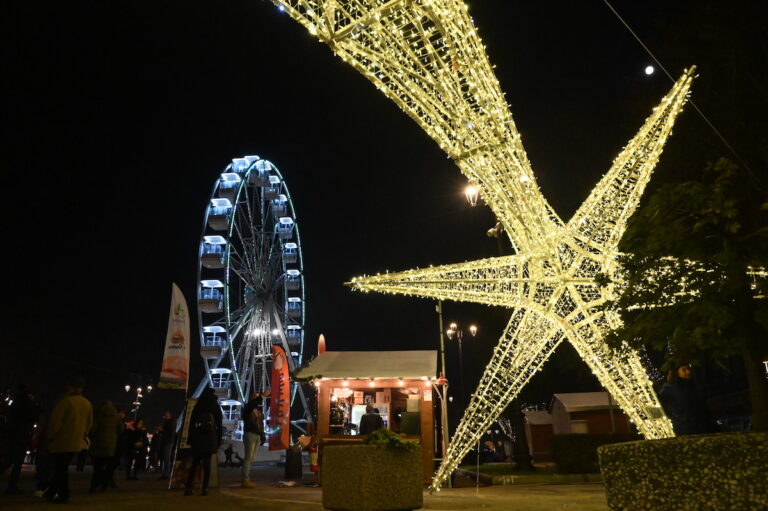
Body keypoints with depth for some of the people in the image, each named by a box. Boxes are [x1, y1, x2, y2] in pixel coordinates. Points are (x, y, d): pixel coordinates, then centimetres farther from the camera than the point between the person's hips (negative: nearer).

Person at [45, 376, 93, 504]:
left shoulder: (65, 401, -13)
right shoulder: (87, 404, 6)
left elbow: (55, 422, -13)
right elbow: (89, 423, 12)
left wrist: (51, 437, 1)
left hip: (61, 441, -6)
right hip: (76, 443, 6)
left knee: (60, 469, 3)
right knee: (62, 468, 17)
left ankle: (63, 495, 4)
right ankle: (51, 492, 25)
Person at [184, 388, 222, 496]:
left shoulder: (198, 407, 8)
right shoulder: (215, 407, 6)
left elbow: (191, 423, 5)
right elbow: (219, 425, 4)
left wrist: (190, 439, 8)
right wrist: (218, 441, 7)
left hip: (197, 438, 1)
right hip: (210, 438, -1)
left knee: (194, 463, 9)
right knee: (207, 464, 1)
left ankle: (188, 488, 6)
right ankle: (204, 489, -3)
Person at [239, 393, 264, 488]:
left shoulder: (259, 411, 17)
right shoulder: (248, 408, -4)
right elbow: (253, 403, -28)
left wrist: (262, 436, 15)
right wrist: (261, 396, -36)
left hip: (258, 435, 7)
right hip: (250, 434, -7)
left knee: (251, 459, 8)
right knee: (248, 458, -9)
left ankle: (246, 479, 12)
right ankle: (245, 480, -7)